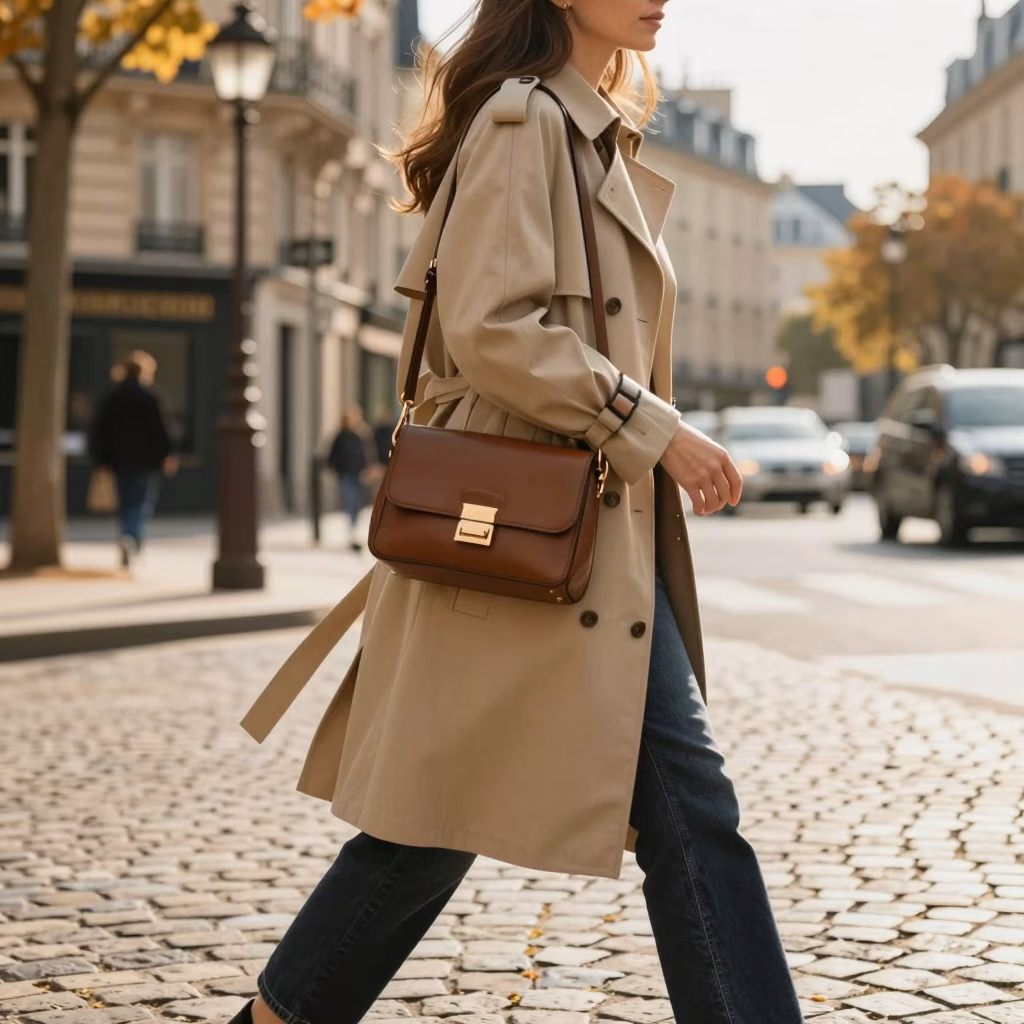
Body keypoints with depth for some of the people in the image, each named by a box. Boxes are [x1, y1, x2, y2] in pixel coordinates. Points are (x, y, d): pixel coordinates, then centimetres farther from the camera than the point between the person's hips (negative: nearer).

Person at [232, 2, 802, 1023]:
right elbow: (491, 329, -20)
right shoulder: (522, 120, -10)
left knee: (689, 803, 6)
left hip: (604, 535, 10)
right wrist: (654, 430, -17)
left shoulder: (599, 138, 19)